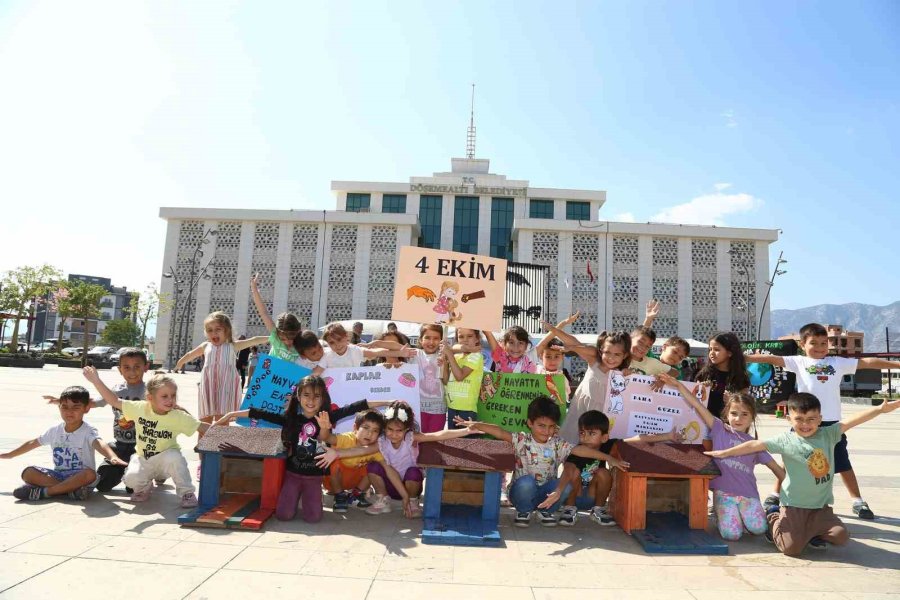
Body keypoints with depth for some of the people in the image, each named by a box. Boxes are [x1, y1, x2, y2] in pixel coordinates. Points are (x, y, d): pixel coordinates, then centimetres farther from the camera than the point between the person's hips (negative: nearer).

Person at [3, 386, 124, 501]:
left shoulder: (88, 431, -13)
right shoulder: (55, 430, 5)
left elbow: (99, 444, -35)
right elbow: (33, 443, 24)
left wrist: (113, 457, -55)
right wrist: (9, 454, 34)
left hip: (79, 477, -5)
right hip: (58, 475, 5)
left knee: (90, 474, -37)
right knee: (28, 472, -17)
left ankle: (43, 492, -26)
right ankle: (70, 489, -27)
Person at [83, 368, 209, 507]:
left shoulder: (179, 417, -18)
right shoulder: (140, 408, -13)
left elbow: (203, 427, -17)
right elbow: (114, 401, -8)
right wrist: (96, 381, -14)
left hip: (165, 461, -2)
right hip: (143, 459, 2)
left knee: (174, 456, -36)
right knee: (131, 478, -27)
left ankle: (187, 493, -14)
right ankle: (144, 488, 13)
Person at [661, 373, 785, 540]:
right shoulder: (720, 430, 2)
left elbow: (775, 467, 16)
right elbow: (698, 406, -7)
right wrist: (678, 385, -15)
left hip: (748, 494, 3)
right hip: (723, 492, -3)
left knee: (759, 529, -19)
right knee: (731, 534, -16)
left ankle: (741, 515, 15)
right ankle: (719, 514, 18)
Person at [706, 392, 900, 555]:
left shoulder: (828, 434, -2)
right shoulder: (786, 440, -10)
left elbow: (851, 421, -14)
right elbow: (755, 445, -9)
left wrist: (881, 409, -26)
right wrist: (725, 453, -9)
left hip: (821, 505, 4)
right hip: (794, 505, -3)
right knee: (791, 548, -11)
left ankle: (812, 531, 20)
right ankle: (773, 519, 20)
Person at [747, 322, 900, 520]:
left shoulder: (838, 362, 9)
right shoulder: (799, 362, 1)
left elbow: (867, 362, 8)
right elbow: (772, 359, -8)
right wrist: (742, 357, -17)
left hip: (831, 422, 2)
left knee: (842, 463, 14)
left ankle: (857, 501, 30)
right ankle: (776, 495, 22)